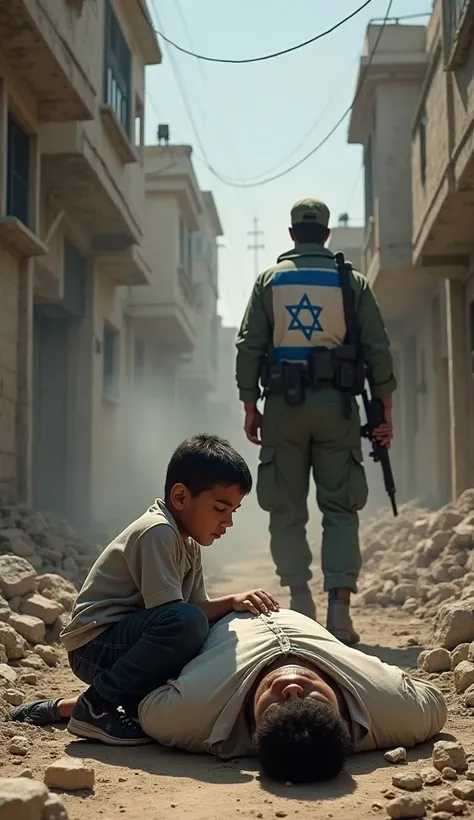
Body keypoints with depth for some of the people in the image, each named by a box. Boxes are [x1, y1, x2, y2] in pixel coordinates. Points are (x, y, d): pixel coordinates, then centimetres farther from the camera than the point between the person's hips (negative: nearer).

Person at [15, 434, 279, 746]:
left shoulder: (189, 544, 12)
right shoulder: (158, 532, -19)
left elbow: (198, 605, 4)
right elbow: (172, 615, -25)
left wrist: (232, 602, -13)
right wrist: (230, 604, -22)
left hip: (126, 638, 10)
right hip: (96, 644, -10)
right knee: (188, 625, -31)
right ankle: (96, 706, -14)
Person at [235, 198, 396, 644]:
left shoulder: (269, 279, 7)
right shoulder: (351, 281, 7)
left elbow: (249, 347, 1)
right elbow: (378, 350, 2)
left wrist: (249, 407, 6)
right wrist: (385, 412, 6)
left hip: (284, 404, 0)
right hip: (336, 403, 0)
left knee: (287, 510, 6)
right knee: (340, 508, 3)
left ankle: (300, 604, 1)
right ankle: (339, 610, -4)